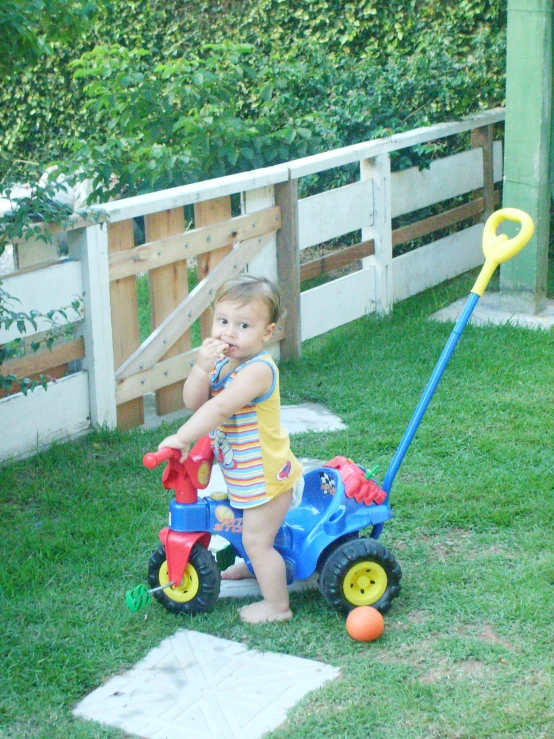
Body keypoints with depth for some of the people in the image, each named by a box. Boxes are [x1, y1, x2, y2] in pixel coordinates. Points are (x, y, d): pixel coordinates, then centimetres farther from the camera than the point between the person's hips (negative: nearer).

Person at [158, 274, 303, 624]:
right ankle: (254, 566, 58)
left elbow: (220, 407, -40)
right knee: (252, 529, 31)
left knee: (257, 539, 1)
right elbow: (193, 402, -10)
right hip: (246, 473, 9)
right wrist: (201, 368, -27)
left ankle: (277, 605, 17)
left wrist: (182, 437, -42)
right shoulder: (222, 363, -1)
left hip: (265, 474, -9)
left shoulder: (257, 369, -29)